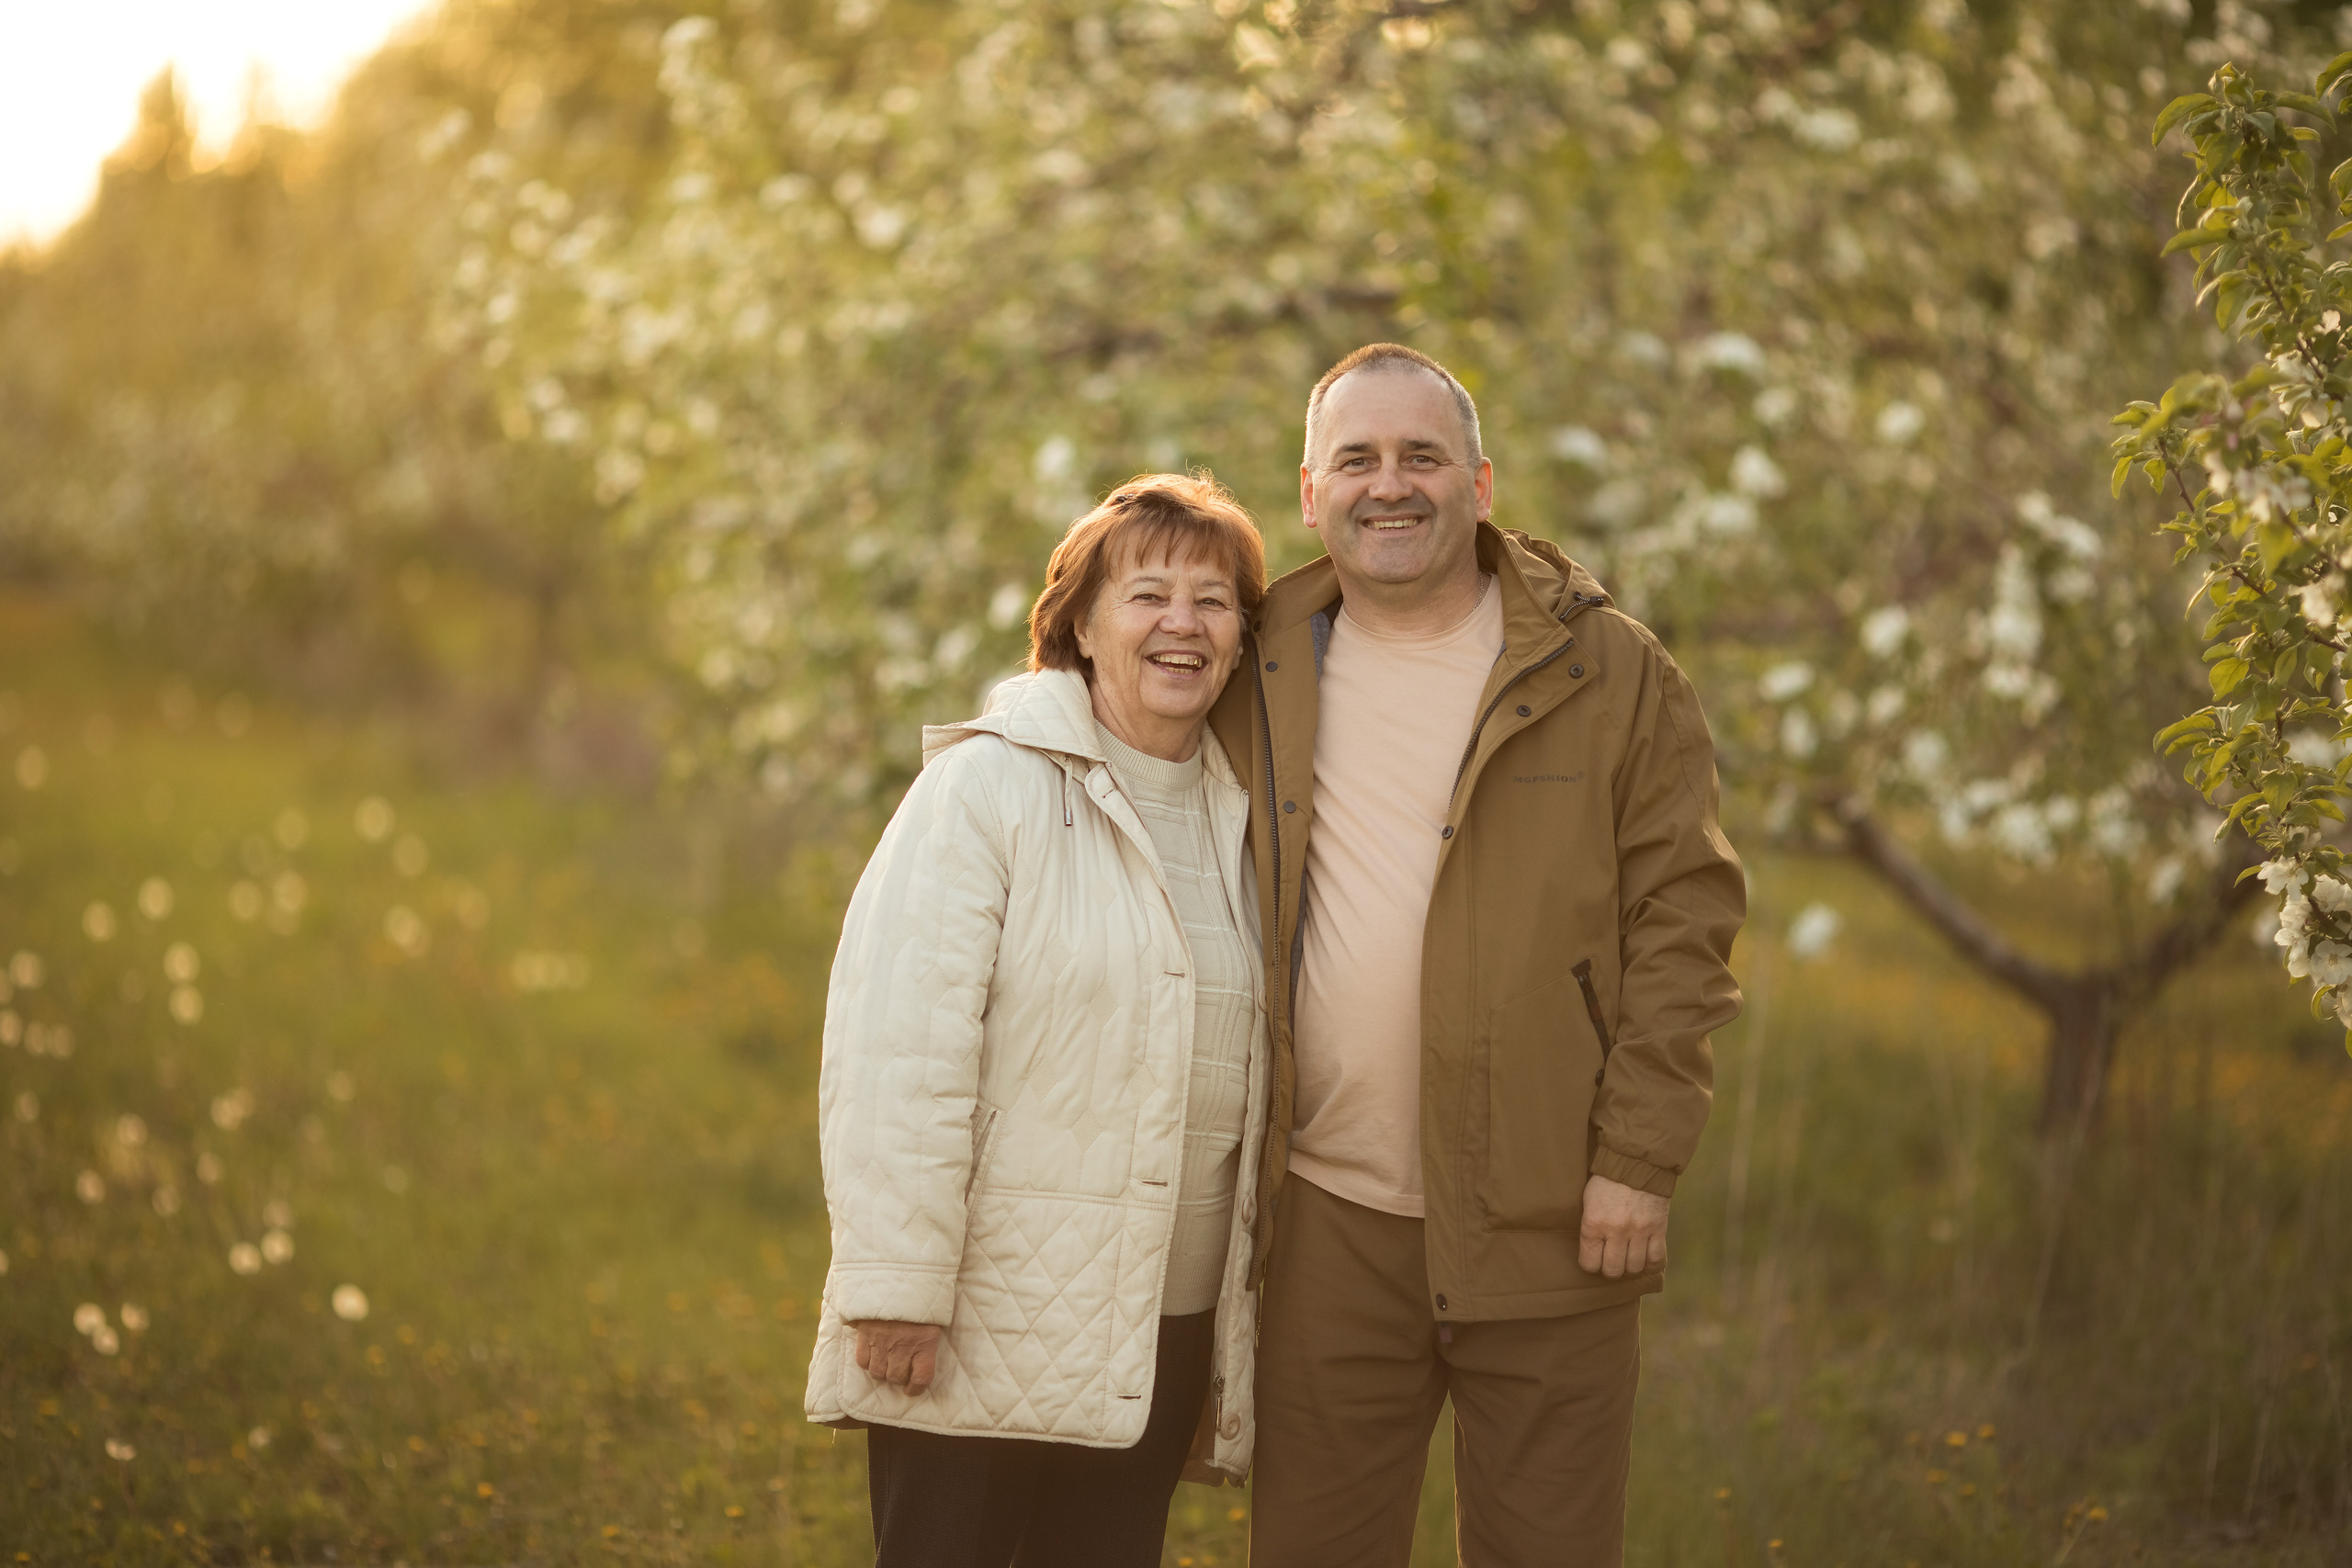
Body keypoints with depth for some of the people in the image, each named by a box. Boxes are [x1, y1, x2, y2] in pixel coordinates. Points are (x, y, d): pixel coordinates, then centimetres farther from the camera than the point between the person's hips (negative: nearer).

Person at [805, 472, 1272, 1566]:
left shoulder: (1242, 819, 12)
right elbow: (898, 1051, -14)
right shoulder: (988, 787, -8)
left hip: (1165, 1339, 6)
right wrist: (899, 1291, -18)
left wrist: (1241, 1336, 17)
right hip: (984, 1330, -6)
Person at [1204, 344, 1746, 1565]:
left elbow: (1684, 919, -2)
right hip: (1331, 1223, 2)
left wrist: (1639, 1158, -9)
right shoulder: (1255, 678, 9)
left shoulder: (1611, 674, 1)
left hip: (1548, 1222, -2)